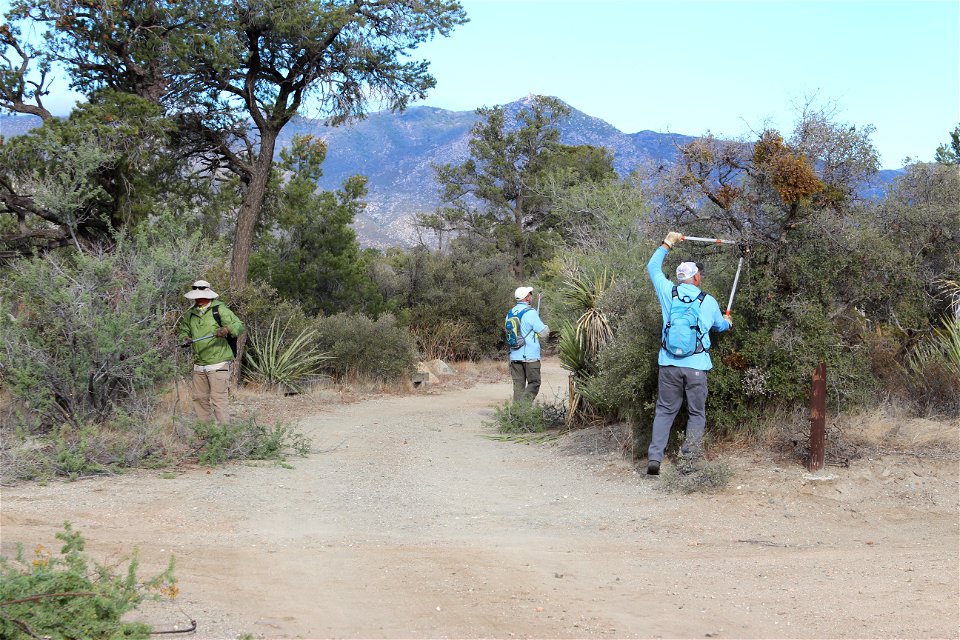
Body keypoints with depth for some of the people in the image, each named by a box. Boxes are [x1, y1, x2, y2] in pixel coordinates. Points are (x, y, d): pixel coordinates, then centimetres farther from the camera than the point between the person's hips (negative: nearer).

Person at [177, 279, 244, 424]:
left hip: (218, 363, -7)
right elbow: (182, 330, 20)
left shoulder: (220, 309, -5)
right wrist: (185, 338, -4)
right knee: (199, 398, 12)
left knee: (218, 400, -11)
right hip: (199, 365, 7)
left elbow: (239, 326, -9)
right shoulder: (190, 314, 12)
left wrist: (227, 329, -30)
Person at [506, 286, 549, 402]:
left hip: (514, 356, 6)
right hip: (530, 356, -6)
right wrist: (546, 327, 15)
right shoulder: (530, 313, -11)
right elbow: (544, 333, -8)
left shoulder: (510, 313, 10)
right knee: (534, 383, 1)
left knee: (518, 386, 9)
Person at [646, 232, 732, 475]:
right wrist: (727, 322, 46)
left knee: (665, 411, 8)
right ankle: (690, 453, -5)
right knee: (697, 413, 10)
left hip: (669, 364, 2)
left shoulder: (669, 292, 2)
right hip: (696, 366, -1)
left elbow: (653, 267, 19)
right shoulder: (709, 302, 2)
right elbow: (720, 325, 22)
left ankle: (654, 457, -2)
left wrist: (667, 244, 31)